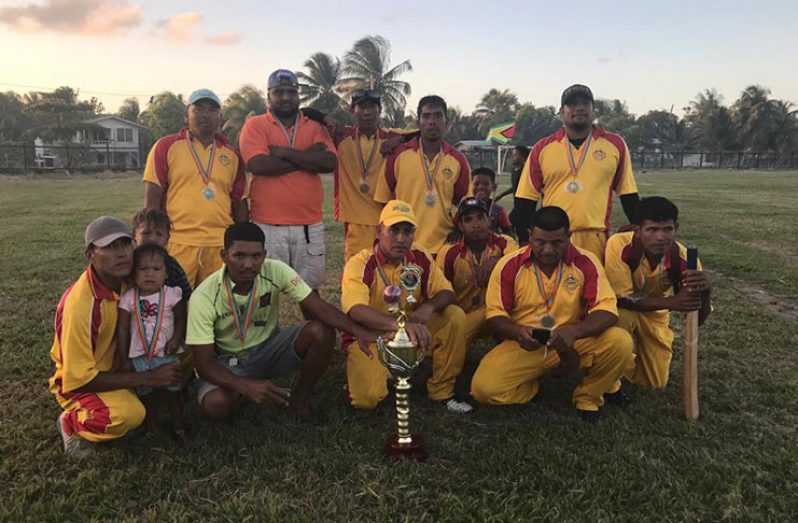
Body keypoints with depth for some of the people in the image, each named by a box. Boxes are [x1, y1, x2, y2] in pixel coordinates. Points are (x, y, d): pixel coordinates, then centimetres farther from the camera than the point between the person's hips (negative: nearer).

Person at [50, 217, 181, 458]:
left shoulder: (124, 281, -10)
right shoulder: (80, 303, -30)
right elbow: (79, 378, -26)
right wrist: (148, 378, -26)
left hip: (116, 366, 7)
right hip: (79, 382, -7)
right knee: (130, 414, -34)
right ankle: (72, 423, -4)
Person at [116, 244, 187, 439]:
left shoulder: (171, 294, -10)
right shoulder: (128, 299, -8)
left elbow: (181, 318, 0)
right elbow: (122, 329, -4)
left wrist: (176, 339, -15)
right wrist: (123, 359, -3)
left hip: (167, 355, -1)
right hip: (139, 357, 1)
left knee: (172, 393, 12)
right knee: (146, 397, 15)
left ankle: (178, 426, 29)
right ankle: (152, 430, 31)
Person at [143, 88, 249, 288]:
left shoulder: (232, 155, 13)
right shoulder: (166, 147, 4)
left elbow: (240, 203, 16)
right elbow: (152, 199, 2)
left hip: (221, 247, 3)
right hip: (177, 244, -3)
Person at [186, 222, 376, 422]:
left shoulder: (275, 271, -18)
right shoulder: (204, 297, -24)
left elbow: (320, 307, -21)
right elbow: (203, 363, -24)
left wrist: (358, 331, -39)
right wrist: (247, 386, -41)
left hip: (269, 348, 2)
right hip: (227, 362, -2)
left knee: (322, 332, -25)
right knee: (215, 406, -35)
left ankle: (299, 398, 0)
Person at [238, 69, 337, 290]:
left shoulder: (315, 126, 10)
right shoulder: (255, 125, 4)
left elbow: (329, 162, -7)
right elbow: (258, 164, -14)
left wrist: (284, 152, -11)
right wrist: (307, 157, -9)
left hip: (310, 225, 2)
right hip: (268, 226, -2)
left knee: (310, 288, 9)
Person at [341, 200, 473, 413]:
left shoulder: (420, 258, -1)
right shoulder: (360, 264, -17)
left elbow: (446, 292, -1)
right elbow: (356, 310, -33)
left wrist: (429, 307, -26)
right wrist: (399, 324, -50)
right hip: (370, 337, -4)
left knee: (455, 316, -16)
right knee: (367, 397, -27)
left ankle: (442, 391, -2)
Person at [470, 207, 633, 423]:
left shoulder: (585, 262, -9)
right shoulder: (509, 265, -9)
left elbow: (607, 311, -13)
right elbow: (496, 315, -5)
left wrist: (575, 331, -33)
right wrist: (518, 332, -28)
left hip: (573, 344, 1)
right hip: (524, 346, 0)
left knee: (621, 343, -26)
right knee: (484, 388, -24)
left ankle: (588, 397, 3)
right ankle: (536, 388, 10)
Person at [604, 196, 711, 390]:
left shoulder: (683, 257, -25)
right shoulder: (619, 245, -34)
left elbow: (697, 319, -21)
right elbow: (621, 298, -31)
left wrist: (704, 293, -44)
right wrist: (671, 302, -44)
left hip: (655, 313, 3)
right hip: (620, 309, -3)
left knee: (655, 383, -1)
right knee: (621, 316, -39)